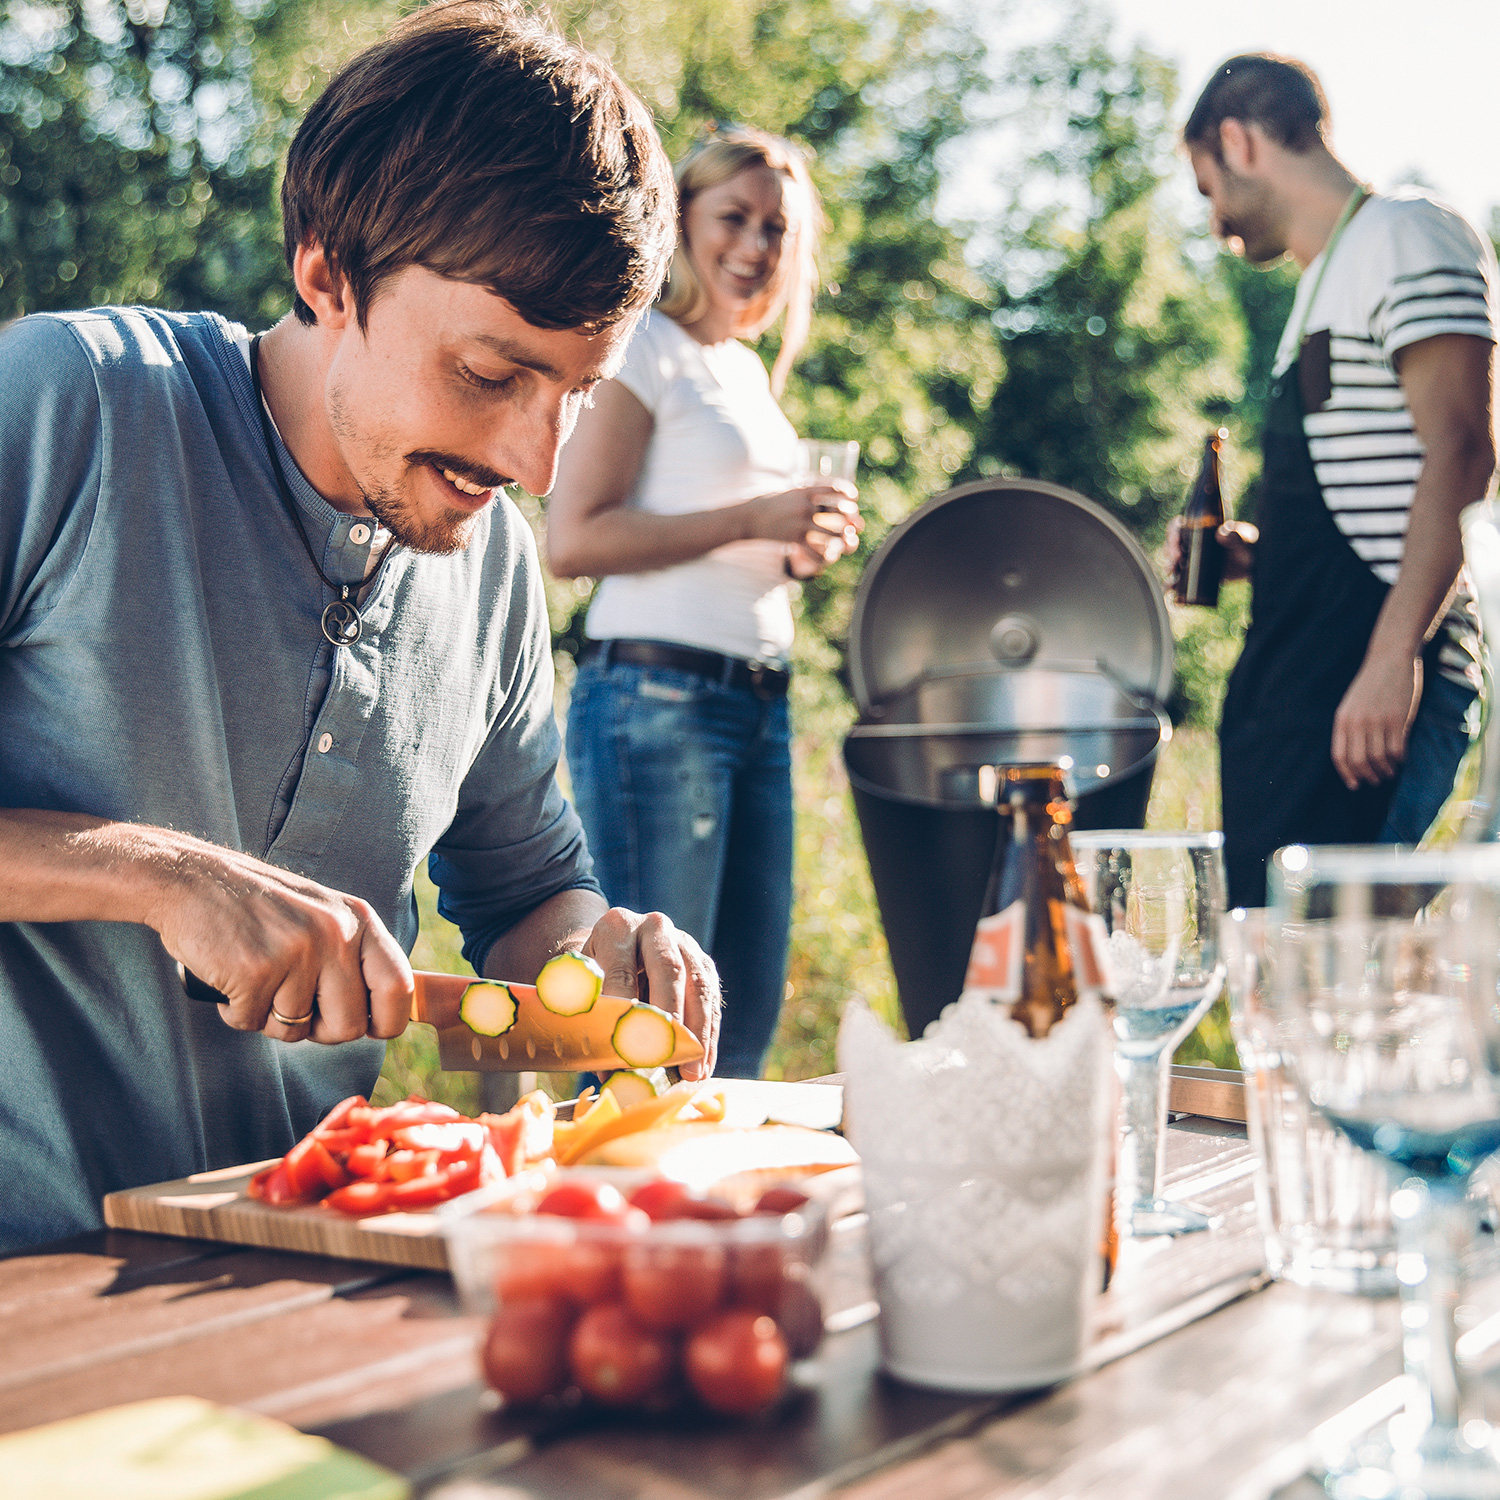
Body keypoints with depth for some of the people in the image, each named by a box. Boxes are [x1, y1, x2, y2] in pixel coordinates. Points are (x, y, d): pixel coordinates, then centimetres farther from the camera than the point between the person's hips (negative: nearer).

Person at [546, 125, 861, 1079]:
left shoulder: (749, 367, 21)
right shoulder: (643, 346, -3)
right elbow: (574, 540, -14)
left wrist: (798, 551, 9)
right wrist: (752, 518, -16)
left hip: (761, 706, 9)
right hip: (657, 701, -8)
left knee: (747, 1022, 10)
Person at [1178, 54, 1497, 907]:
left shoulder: (1407, 237, -3)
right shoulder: (1328, 279, 26)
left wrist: (1392, 657, -24)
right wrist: (1256, 554, 16)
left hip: (1377, 685, -9)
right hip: (1301, 682, 9)